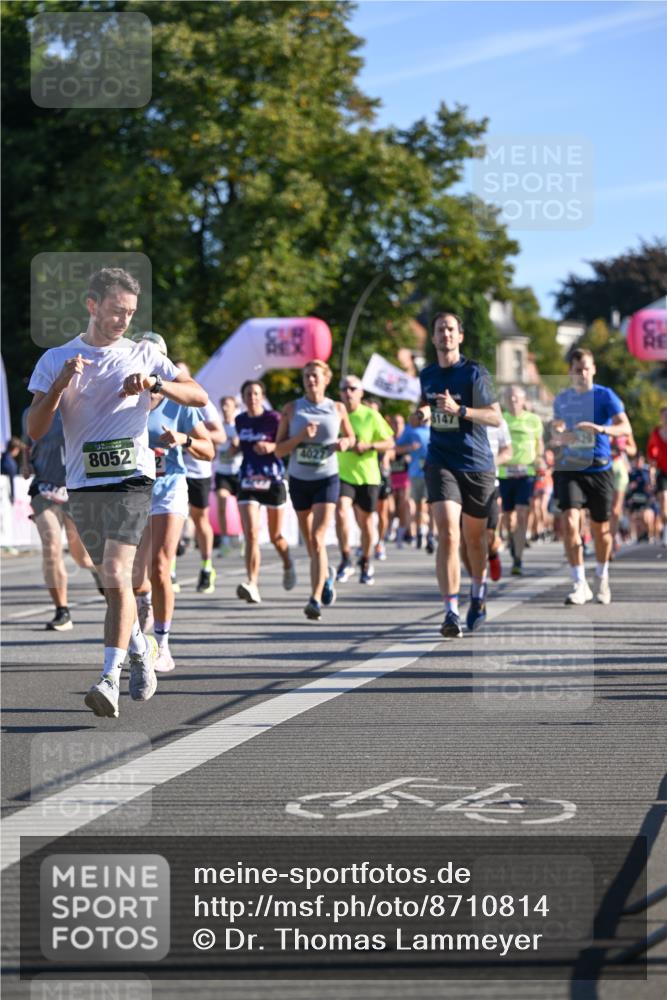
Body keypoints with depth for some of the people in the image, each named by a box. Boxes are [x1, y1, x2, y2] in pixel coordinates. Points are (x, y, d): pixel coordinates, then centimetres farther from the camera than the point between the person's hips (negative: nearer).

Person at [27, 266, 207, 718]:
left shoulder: (144, 354, 7)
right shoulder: (56, 359, 7)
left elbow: (200, 397, 2)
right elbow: (35, 430, 1)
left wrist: (155, 384, -15)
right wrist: (60, 384, -14)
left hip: (131, 480, -3)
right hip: (83, 485, 3)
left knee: (117, 574, -17)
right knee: (112, 581, 11)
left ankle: (111, 679, -20)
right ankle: (142, 648, 35)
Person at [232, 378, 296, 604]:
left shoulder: (274, 419, -7)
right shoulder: (240, 421, 8)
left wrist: (271, 446, -24)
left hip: (273, 481, -2)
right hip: (248, 482, 3)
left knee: (275, 537, 11)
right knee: (251, 534, -14)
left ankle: (287, 564, 44)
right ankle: (253, 585, -20)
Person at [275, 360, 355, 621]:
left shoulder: (337, 409, 1)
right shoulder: (292, 409, 0)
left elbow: (351, 437, 17)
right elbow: (278, 450, -1)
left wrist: (345, 443, -6)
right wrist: (300, 437, -18)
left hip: (327, 479, -2)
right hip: (299, 479, 2)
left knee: (317, 540, -17)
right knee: (309, 541, 14)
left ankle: (315, 599, -22)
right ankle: (326, 574, 44)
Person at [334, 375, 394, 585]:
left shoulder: (371, 416, -3)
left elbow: (389, 443, 0)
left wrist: (368, 446, -15)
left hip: (367, 476, 0)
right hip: (342, 475, 0)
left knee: (365, 521, 10)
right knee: (341, 512, -22)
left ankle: (366, 563, 30)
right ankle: (345, 559, -8)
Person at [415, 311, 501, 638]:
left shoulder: (475, 373, -5)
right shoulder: (426, 375, 8)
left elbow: (496, 417, -10)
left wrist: (459, 410, -23)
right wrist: (423, 413, 2)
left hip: (477, 465, -1)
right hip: (441, 463, 2)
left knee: (474, 537, 12)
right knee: (447, 534, -17)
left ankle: (478, 590, 41)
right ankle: (451, 612, -21)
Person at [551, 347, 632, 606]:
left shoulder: (605, 396, -4)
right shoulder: (561, 399, 8)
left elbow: (626, 428, -15)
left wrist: (601, 429, -34)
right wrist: (559, 437, -4)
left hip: (599, 470, -2)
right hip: (570, 469, 2)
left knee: (600, 528, 8)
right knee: (569, 522, -17)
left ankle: (602, 579, 33)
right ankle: (580, 585, -12)